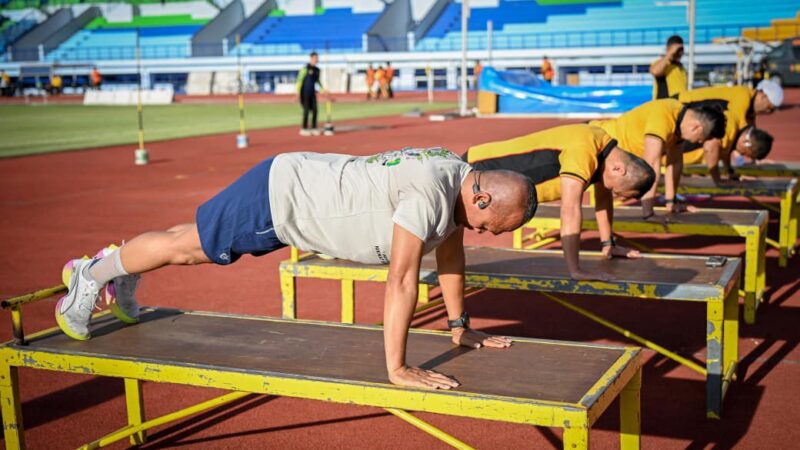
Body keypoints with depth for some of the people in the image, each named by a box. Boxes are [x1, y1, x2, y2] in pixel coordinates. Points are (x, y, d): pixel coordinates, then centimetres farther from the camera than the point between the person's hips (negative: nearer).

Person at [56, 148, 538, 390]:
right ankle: (94, 273, 33)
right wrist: (397, 368, -30)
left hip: (301, 189, 9)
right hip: (276, 196, -9)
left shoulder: (463, 180, -6)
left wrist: (461, 327, 12)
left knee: (201, 242, 27)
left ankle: (122, 270, 50)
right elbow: (402, 280, -35)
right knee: (183, 246, 10)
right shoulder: (429, 192, -35)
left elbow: (450, 252, 7)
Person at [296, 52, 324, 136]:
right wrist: (298, 92, -18)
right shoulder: (305, 69, -12)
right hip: (305, 93, -7)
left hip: (312, 93, 7)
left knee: (314, 110, 3)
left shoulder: (317, 70, 9)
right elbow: (299, 80, -13)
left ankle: (314, 128, 11)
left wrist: (322, 89, 14)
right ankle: (304, 129, 0)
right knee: (306, 110, -7)